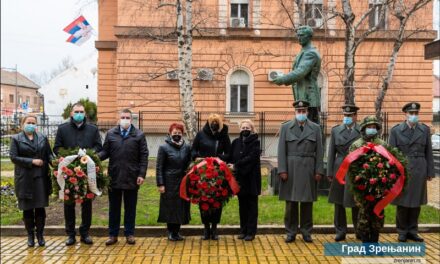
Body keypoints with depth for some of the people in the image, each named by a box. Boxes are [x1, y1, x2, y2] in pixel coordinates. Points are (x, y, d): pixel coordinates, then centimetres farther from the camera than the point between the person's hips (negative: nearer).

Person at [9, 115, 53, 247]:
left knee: (40, 207, 3)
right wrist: (32, 161, -13)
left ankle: (40, 234, 16)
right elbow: (13, 157, -5)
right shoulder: (16, 139, 3)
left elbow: (49, 154, 6)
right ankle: (30, 235, 20)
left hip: (41, 177, 1)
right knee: (27, 208, 6)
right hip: (24, 178, -1)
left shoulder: (42, 138, 9)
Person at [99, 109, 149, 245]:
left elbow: (144, 156, -1)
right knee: (114, 207, 10)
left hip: (132, 178, -1)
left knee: (130, 208, 9)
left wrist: (142, 174, -8)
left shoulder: (139, 135, 1)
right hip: (114, 177, 1)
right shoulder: (111, 134, 7)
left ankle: (129, 234, 21)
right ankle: (113, 234, 21)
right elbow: (105, 152, 6)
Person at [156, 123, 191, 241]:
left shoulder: (187, 147, 5)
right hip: (169, 183, -3)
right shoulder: (164, 148, -4)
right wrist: (160, 184, -10)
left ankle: (176, 231, 20)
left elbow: (190, 164, 9)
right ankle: (171, 232, 17)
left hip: (183, 182, 3)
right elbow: (159, 167, -5)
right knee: (170, 207, 3)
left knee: (181, 206, 7)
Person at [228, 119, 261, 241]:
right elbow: (231, 158, 9)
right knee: (242, 205, 10)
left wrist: (236, 166, -17)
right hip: (239, 178, 4)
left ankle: (251, 232, 7)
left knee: (252, 205, 3)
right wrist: (231, 166, -10)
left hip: (251, 178, -4)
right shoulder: (236, 142, 9)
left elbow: (251, 157, -16)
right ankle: (243, 230, 19)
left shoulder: (255, 142, -5)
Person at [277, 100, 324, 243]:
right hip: (291, 169, -1)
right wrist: (282, 170, -7)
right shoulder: (285, 127, 5)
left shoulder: (315, 128, 7)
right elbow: (281, 151, 0)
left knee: (307, 201, 6)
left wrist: (319, 171, -2)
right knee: (291, 201, 4)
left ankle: (306, 232, 17)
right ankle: (291, 232, 13)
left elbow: (319, 151, 4)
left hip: (309, 170, 1)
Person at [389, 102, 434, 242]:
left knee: (416, 202, 8)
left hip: (419, 170, 2)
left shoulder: (425, 129, 4)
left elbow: (428, 152, 5)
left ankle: (412, 231, 19)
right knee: (402, 201, 4)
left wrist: (430, 172, 2)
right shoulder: (396, 130, -2)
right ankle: (402, 231, 16)